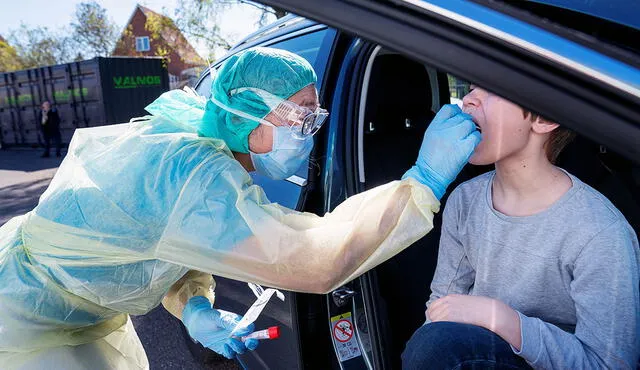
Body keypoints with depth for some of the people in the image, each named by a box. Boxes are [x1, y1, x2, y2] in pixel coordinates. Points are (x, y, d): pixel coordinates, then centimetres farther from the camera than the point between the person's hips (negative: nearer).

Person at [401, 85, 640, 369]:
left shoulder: (601, 234, -19)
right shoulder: (465, 200, -3)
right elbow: (442, 297, 6)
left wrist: (499, 316, -27)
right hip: (480, 342, 5)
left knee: (437, 343, -29)